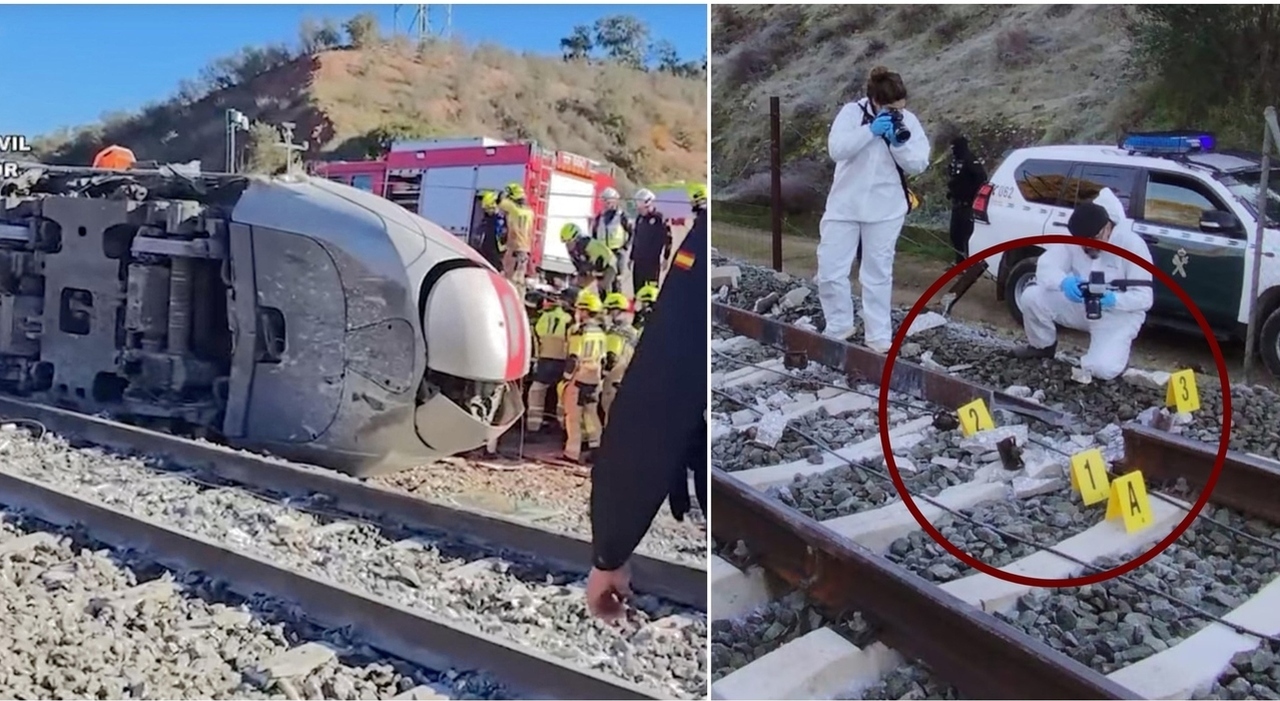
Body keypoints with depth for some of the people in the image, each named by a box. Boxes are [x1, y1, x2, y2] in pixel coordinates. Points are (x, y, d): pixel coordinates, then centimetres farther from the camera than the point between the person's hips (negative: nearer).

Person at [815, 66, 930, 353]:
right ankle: (838, 325, 20)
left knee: (878, 274, 7)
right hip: (844, 205, 0)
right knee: (830, 270, 0)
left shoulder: (908, 121, -2)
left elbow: (919, 165, -5)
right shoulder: (852, 112, -6)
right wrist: (870, 131, -26)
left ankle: (879, 335, 15)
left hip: (885, 209, 0)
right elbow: (836, 149, -19)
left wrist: (900, 143, -21)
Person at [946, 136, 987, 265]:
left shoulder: (970, 160, -16)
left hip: (967, 204, -10)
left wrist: (974, 192, -20)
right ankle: (960, 261, 23)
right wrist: (950, 190, 17)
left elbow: (982, 176, -26)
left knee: (966, 234, -13)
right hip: (957, 203, 10)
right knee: (955, 233, 13)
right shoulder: (955, 160, 13)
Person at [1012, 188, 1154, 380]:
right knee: (1031, 297, -20)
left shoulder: (1131, 244, -21)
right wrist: (1063, 282, -45)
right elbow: (1045, 266, -22)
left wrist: (1112, 300, -41)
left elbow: (1144, 297, -21)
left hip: (1118, 313, -4)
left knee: (1102, 369, -28)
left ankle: (1116, 352, 12)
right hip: (1080, 306, 4)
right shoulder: (1072, 238, -11)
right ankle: (1043, 346, 8)